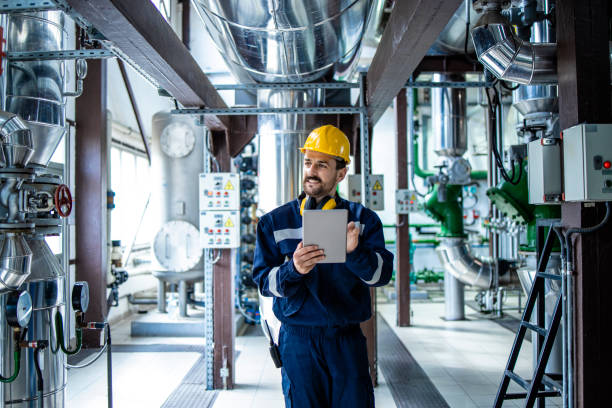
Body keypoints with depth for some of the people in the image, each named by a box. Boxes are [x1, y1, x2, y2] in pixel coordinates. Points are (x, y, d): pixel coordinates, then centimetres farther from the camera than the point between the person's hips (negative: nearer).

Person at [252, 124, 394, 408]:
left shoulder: (362, 219, 4)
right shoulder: (274, 222, 4)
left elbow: (381, 274, -7)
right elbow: (263, 281, -2)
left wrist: (354, 251, -27)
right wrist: (293, 269, -22)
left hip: (348, 341, 1)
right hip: (298, 341, 0)